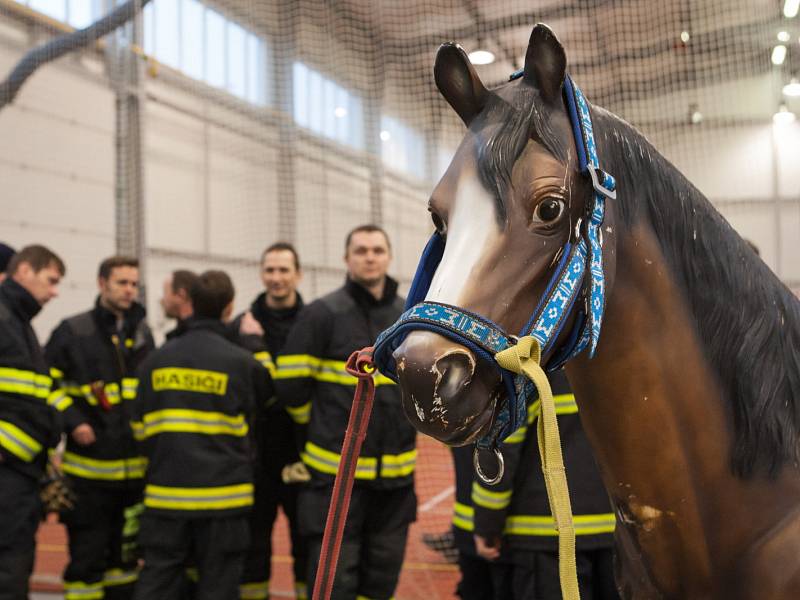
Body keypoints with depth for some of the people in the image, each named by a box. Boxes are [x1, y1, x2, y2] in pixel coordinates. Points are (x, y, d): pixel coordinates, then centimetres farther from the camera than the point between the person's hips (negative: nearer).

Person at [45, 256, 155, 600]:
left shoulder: (143, 333, 11)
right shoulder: (72, 332, -5)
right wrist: (72, 422, -16)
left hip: (136, 467, 5)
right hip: (89, 470, -5)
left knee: (125, 555, 15)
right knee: (87, 557, 2)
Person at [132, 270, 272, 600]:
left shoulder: (156, 360, 2)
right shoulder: (241, 361, -8)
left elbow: (141, 427, 7)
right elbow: (271, 390, 13)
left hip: (166, 493, 3)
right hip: (222, 495, -3)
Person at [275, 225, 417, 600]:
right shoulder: (321, 314, -9)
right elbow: (290, 388, -6)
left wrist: (398, 428, 11)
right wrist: (326, 427, 5)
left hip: (396, 473, 5)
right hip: (337, 472, -4)